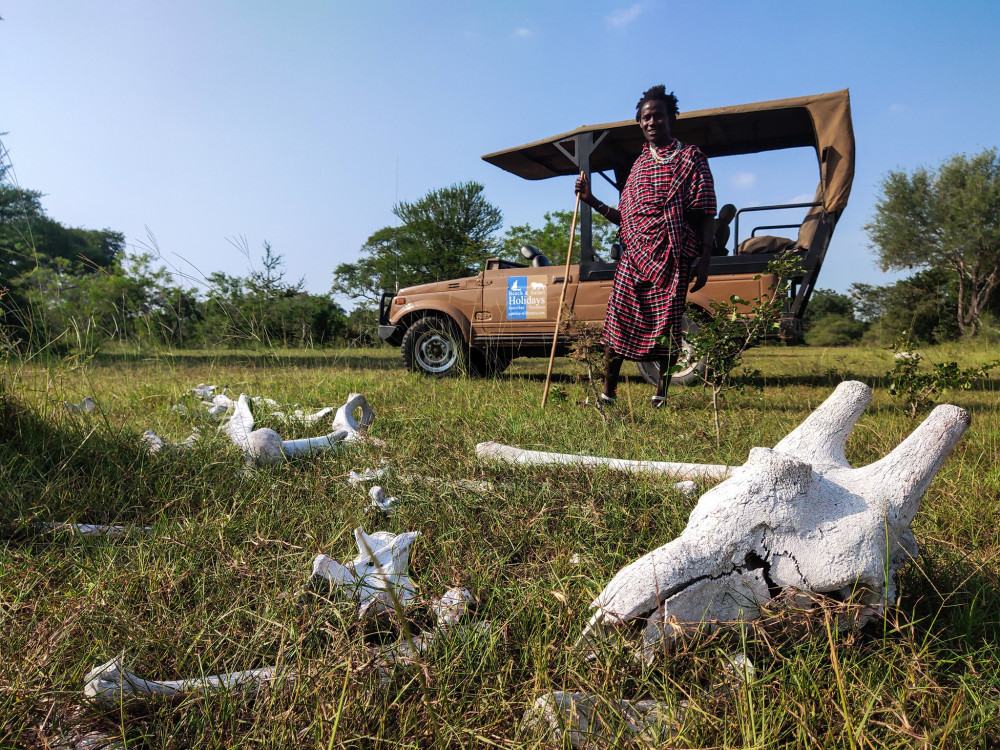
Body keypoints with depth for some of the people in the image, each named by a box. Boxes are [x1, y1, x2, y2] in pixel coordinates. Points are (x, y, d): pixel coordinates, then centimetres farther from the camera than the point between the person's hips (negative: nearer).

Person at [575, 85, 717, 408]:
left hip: (672, 258, -4)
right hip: (633, 254, 4)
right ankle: (608, 392, 4)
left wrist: (704, 260, -11)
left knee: (666, 327, -3)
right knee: (617, 323, -4)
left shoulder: (691, 157, 6)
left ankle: (661, 393, 10)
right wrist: (592, 201, 9)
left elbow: (706, 214, -1)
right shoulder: (639, 164, 20)